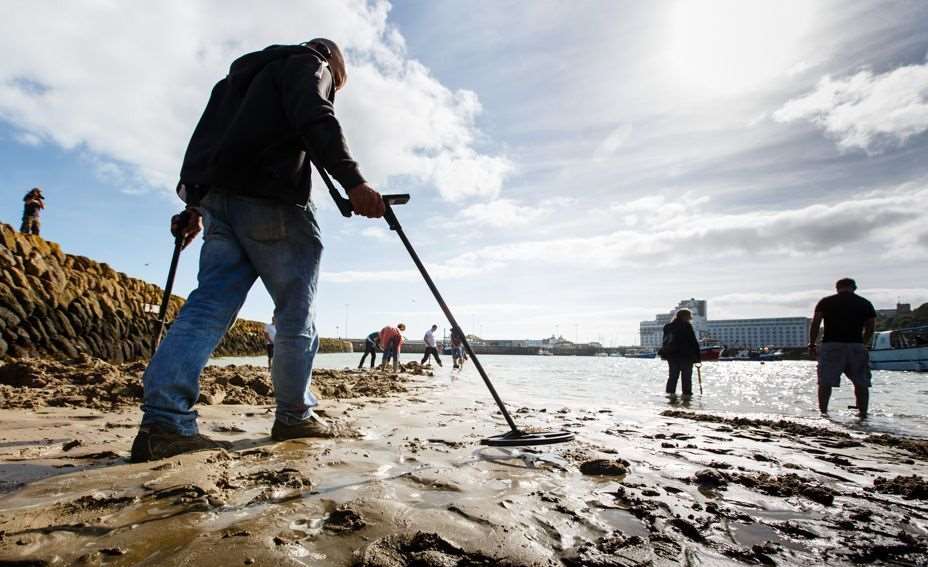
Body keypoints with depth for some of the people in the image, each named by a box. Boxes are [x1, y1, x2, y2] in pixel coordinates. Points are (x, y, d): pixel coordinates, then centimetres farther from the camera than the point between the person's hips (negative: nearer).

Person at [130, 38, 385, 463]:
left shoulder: (244, 71, 35)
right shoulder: (309, 65, 11)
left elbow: (209, 136, 26)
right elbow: (316, 120, -13)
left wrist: (194, 206, 23)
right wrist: (353, 182, -23)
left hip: (219, 200, 8)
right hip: (272, 204, -7)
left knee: (210, 304, -3)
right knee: (296, 314, 1)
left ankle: (164, 421, -15)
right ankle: (294, 416, 10)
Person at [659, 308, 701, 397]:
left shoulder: (667, 327, 9)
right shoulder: (687, 326, -9)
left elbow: (665, 342, 12)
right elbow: (694, 342, -8)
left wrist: (664, 353, 17)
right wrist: (698, 356, -3)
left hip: (671, 355, 5)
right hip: (686, 355, -5)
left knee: (673, 375, 12)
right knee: (686, 376, 3)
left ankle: (671, 392, 11)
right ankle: (686, 393, 3)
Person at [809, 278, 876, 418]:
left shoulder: (825, 302, 6)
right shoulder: (865, 304, 13)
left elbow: (815, 324, 0)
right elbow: (870, 328, 10)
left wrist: (812, 344, 5)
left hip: (831, 345, -2)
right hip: (856, 346, 2)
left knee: (825, 383, 0)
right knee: (861, 383, 11)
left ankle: (823, 412, -3)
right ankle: (863, 413, 11)